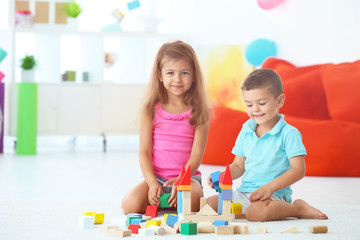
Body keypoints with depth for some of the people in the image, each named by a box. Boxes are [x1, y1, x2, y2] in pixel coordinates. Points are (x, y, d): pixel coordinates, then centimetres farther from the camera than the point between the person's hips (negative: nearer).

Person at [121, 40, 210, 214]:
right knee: (130, 205, -25)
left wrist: (180, 181, -21)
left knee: (190, 204, -33)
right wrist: (153, 183, -16)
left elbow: (197, 154, -5)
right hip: (155, 176, 1)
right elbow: (144, 151, -1)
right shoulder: (151, 110, 2)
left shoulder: (199, 112, 0)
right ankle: (159, 201, 7)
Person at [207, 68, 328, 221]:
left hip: (275, 194, -5)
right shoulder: (245, 132, 13)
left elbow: (299, 169, -12)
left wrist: (270, 187, -22)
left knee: (256, 212, -39)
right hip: (243, 192, 5)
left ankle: (299, 208, -11)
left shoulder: (288, 133, -7)